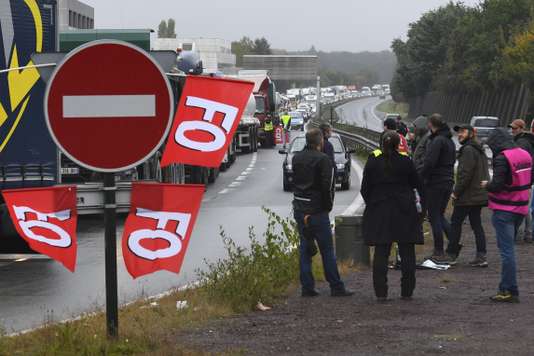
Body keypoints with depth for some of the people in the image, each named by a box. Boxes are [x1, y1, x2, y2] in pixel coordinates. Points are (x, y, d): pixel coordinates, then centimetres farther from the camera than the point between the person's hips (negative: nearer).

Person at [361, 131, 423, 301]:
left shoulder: (373, 161, -4)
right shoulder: (406, 162, -7)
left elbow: (365, 188, 0)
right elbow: (417, 184, 2)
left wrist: (370, 204, 14)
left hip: (379, 212, 1)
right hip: (404, 211, -1)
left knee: (380, 253, 4)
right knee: (407, 253, 8)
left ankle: (380, 292, 0)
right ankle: (407, 291, 10)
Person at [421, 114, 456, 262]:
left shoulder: (437, 141, -16)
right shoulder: (450, 141, 13)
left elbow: (429, 163, -23)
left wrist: (420, 179, -13)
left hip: (435, 183, -9)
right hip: (448, 182, 9)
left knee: (434, 217, 0)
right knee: (439, 215, 20)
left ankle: (439, 253, 2)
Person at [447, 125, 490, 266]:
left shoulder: (468, 150, -16)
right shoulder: (480, 150, 17)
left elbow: (465, 174, -22)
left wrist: (456, 192, -15)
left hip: (467, 196, -9)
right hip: (479, 195, 9)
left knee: (455, 223, 1)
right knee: (476, 224, 10)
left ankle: (451, 254, 6)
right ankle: (481, 256, 6)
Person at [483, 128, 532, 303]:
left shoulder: (502, 158, -17)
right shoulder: (525, 154, 7)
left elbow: (497, 185, -22)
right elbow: (529, 180, 15)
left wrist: (487, 185, -3)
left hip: (504, 210, -8)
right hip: (521, 208, 8)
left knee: (506, 250, -5)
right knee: (508, 248, 18)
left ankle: (509, 290, -4)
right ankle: (507, 287, 21)